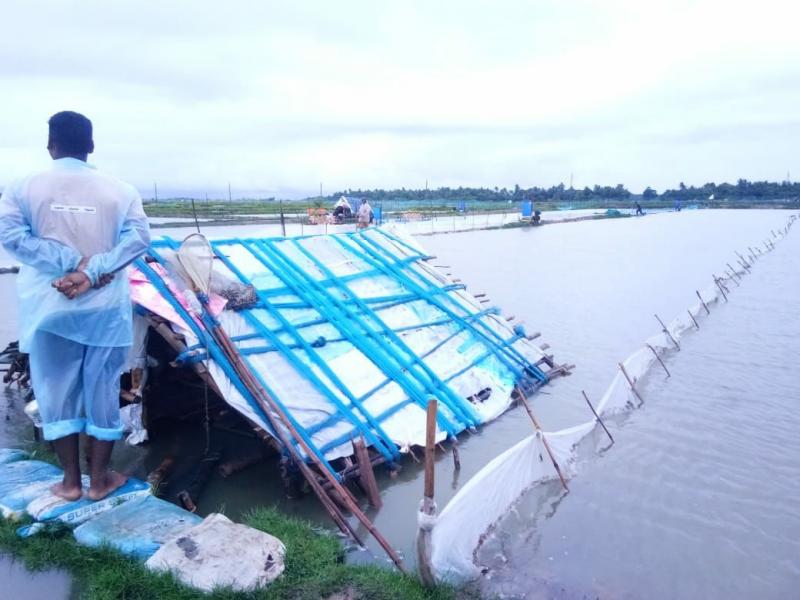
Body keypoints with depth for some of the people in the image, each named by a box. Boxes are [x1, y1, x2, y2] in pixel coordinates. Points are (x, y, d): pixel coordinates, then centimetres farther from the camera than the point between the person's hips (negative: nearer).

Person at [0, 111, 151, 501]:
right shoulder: (119, 190, 1)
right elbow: (139, 237, -11)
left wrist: (72, 262, -15)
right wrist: (91, 271, -16)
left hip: (49, 308, 0)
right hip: (105, 307, 0)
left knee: (57, 390, 12)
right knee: (103, 389, 9)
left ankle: (70, 481, 21)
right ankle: (99, 479, 19)